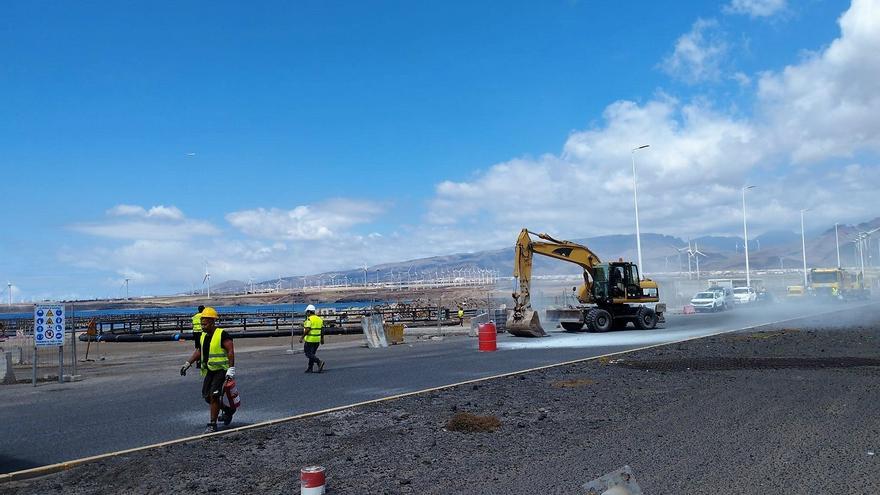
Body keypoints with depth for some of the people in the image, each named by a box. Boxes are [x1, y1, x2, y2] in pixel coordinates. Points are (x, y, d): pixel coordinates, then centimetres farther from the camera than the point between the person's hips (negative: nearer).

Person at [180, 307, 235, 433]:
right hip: (209, 371, 8)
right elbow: (198, 351, 21)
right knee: (207, 397, 8)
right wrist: (187, 363, 13)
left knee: (214, 395, -14)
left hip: (221, 370, -8)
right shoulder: (203, 336, 11)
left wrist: (231, 369, -24)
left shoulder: (222, 335, -14)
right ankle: (228, 410, 29)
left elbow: (231, 351, -18)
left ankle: (212, 424, -5)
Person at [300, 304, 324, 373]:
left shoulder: (309, 319, -12)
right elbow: (322, 330, 12)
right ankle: (310, 368, 16)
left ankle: (319, 362, -19)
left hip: (310, 339, -8)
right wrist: (322, 338, 18)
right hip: (317, 340, 8)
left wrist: (302, 337, -14)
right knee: (312, 353, 15)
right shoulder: (319, 319, 11)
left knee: (308, 354, -2)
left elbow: (307, 329, -19)